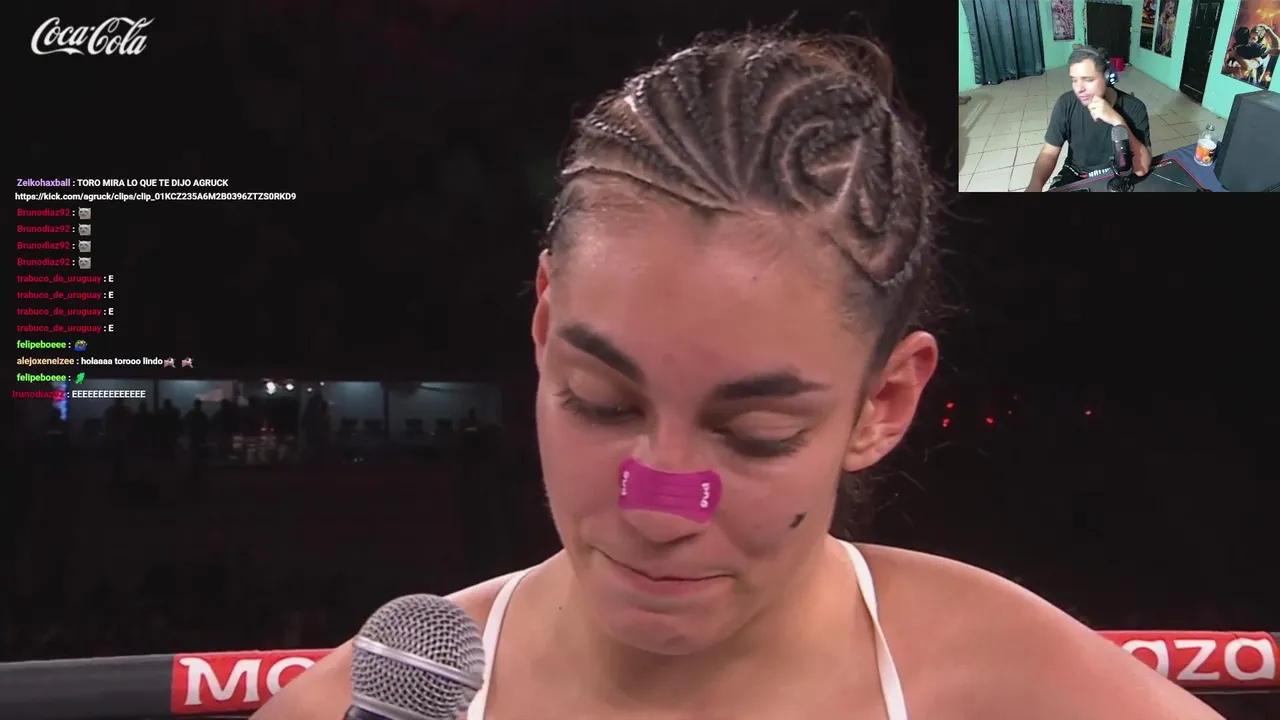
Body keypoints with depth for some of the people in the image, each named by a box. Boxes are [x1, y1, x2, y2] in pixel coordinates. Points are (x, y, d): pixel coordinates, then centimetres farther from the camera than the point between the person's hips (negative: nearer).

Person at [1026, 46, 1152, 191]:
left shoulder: (1133, 108, -19)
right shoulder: (1066, 104, -13)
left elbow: (1142, 169, -26)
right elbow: (1049, 153, -7)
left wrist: (1117, 121, -36)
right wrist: (1035, 184, -28)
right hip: (1076, 175, 1)